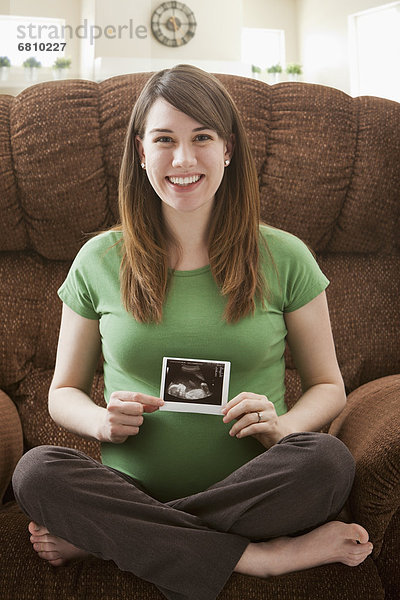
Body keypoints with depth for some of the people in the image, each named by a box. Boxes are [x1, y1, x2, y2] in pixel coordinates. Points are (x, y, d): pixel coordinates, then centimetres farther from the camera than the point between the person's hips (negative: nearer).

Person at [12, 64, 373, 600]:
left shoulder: (285, 259, 1)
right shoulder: (99, 261, 3)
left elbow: (328, 386, 8)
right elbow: (64, 391, 11)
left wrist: (280, 426, -14)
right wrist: (104, 421, -12)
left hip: (252, 493, 0)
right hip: (134, 490, 1)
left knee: (328, 460, -30)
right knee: (37, 471, -28)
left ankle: (94, 540, -18)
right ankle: (262, 557, -20)